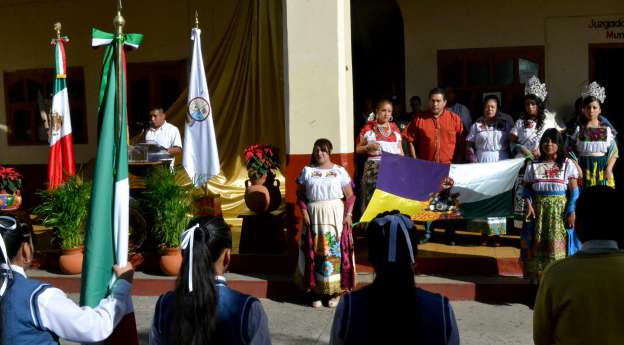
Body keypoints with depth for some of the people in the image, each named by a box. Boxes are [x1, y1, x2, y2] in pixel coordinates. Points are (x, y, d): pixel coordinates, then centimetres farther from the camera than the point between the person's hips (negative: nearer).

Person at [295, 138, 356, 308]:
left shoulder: (339, 171, 3)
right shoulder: (307, 171, 7)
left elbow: (350, 195, 3)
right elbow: (300, 194, 6)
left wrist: (348, 214, -7)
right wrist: (304, 211, -7)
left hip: (335, 215, -1)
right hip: (313, 216, 1)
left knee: (336, 251, -1)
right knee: (314, 251, 1)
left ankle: (335, 291, 7)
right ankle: (315, 291, 8)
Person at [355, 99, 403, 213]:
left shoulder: (395, 128, 14)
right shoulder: (368, 128, 3)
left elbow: (400, 149, 18)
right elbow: (358, 149, 6)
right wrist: (369, 147, -12)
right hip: (374, 167, -3)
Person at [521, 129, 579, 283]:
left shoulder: (567, 164, 0)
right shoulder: (534, 165, 7)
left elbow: (574, 190, -2)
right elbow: (527, 187, 8)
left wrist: (571, 211, -9)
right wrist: (529, 205, -8)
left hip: (560, 209, -2)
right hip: (539, 209, 2)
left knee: (558, 242, -5)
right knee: (537, 242, 3)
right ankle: (536, 275, 11)